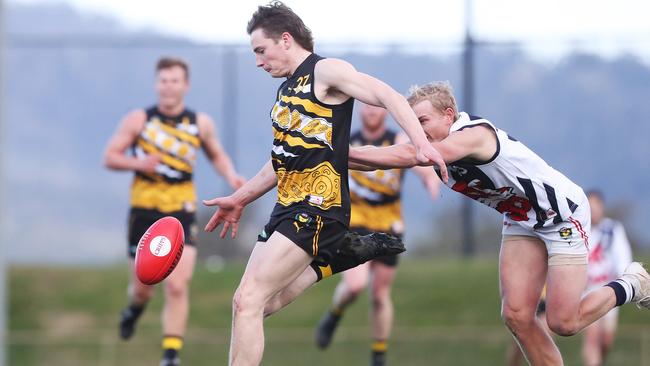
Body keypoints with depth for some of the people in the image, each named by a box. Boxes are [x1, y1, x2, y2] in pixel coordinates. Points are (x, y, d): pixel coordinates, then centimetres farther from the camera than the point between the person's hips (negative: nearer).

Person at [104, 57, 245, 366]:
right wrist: (138, 163, -17)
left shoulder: (200, 124, 4)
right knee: (143, 288, 9)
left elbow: (217, 155, 20)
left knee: (177, 286, -14)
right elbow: (110, 156, 1)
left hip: (182, 213, 0)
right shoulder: (139, 120, -1)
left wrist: (232, 177, 1)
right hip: (144, 212, 0)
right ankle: (135, 307, 46)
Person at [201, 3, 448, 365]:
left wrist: (422, 144, -33)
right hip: (289, 209, 10)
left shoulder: (325, 71, -7)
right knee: (259, 304, 2)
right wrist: (240, 199, 34)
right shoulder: (287, 89, 20)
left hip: (318, 208, -10)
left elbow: (389, 97, -18)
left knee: (248, 301, -18)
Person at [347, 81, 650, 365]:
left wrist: (344, 153, -45)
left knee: (563, 323, -9)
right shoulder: (437, 144, -5)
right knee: (517, 317, -4)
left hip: (563, 213, -8)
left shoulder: (472, 134, -31)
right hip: (521, 221, 8)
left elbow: (408, 156, -43)